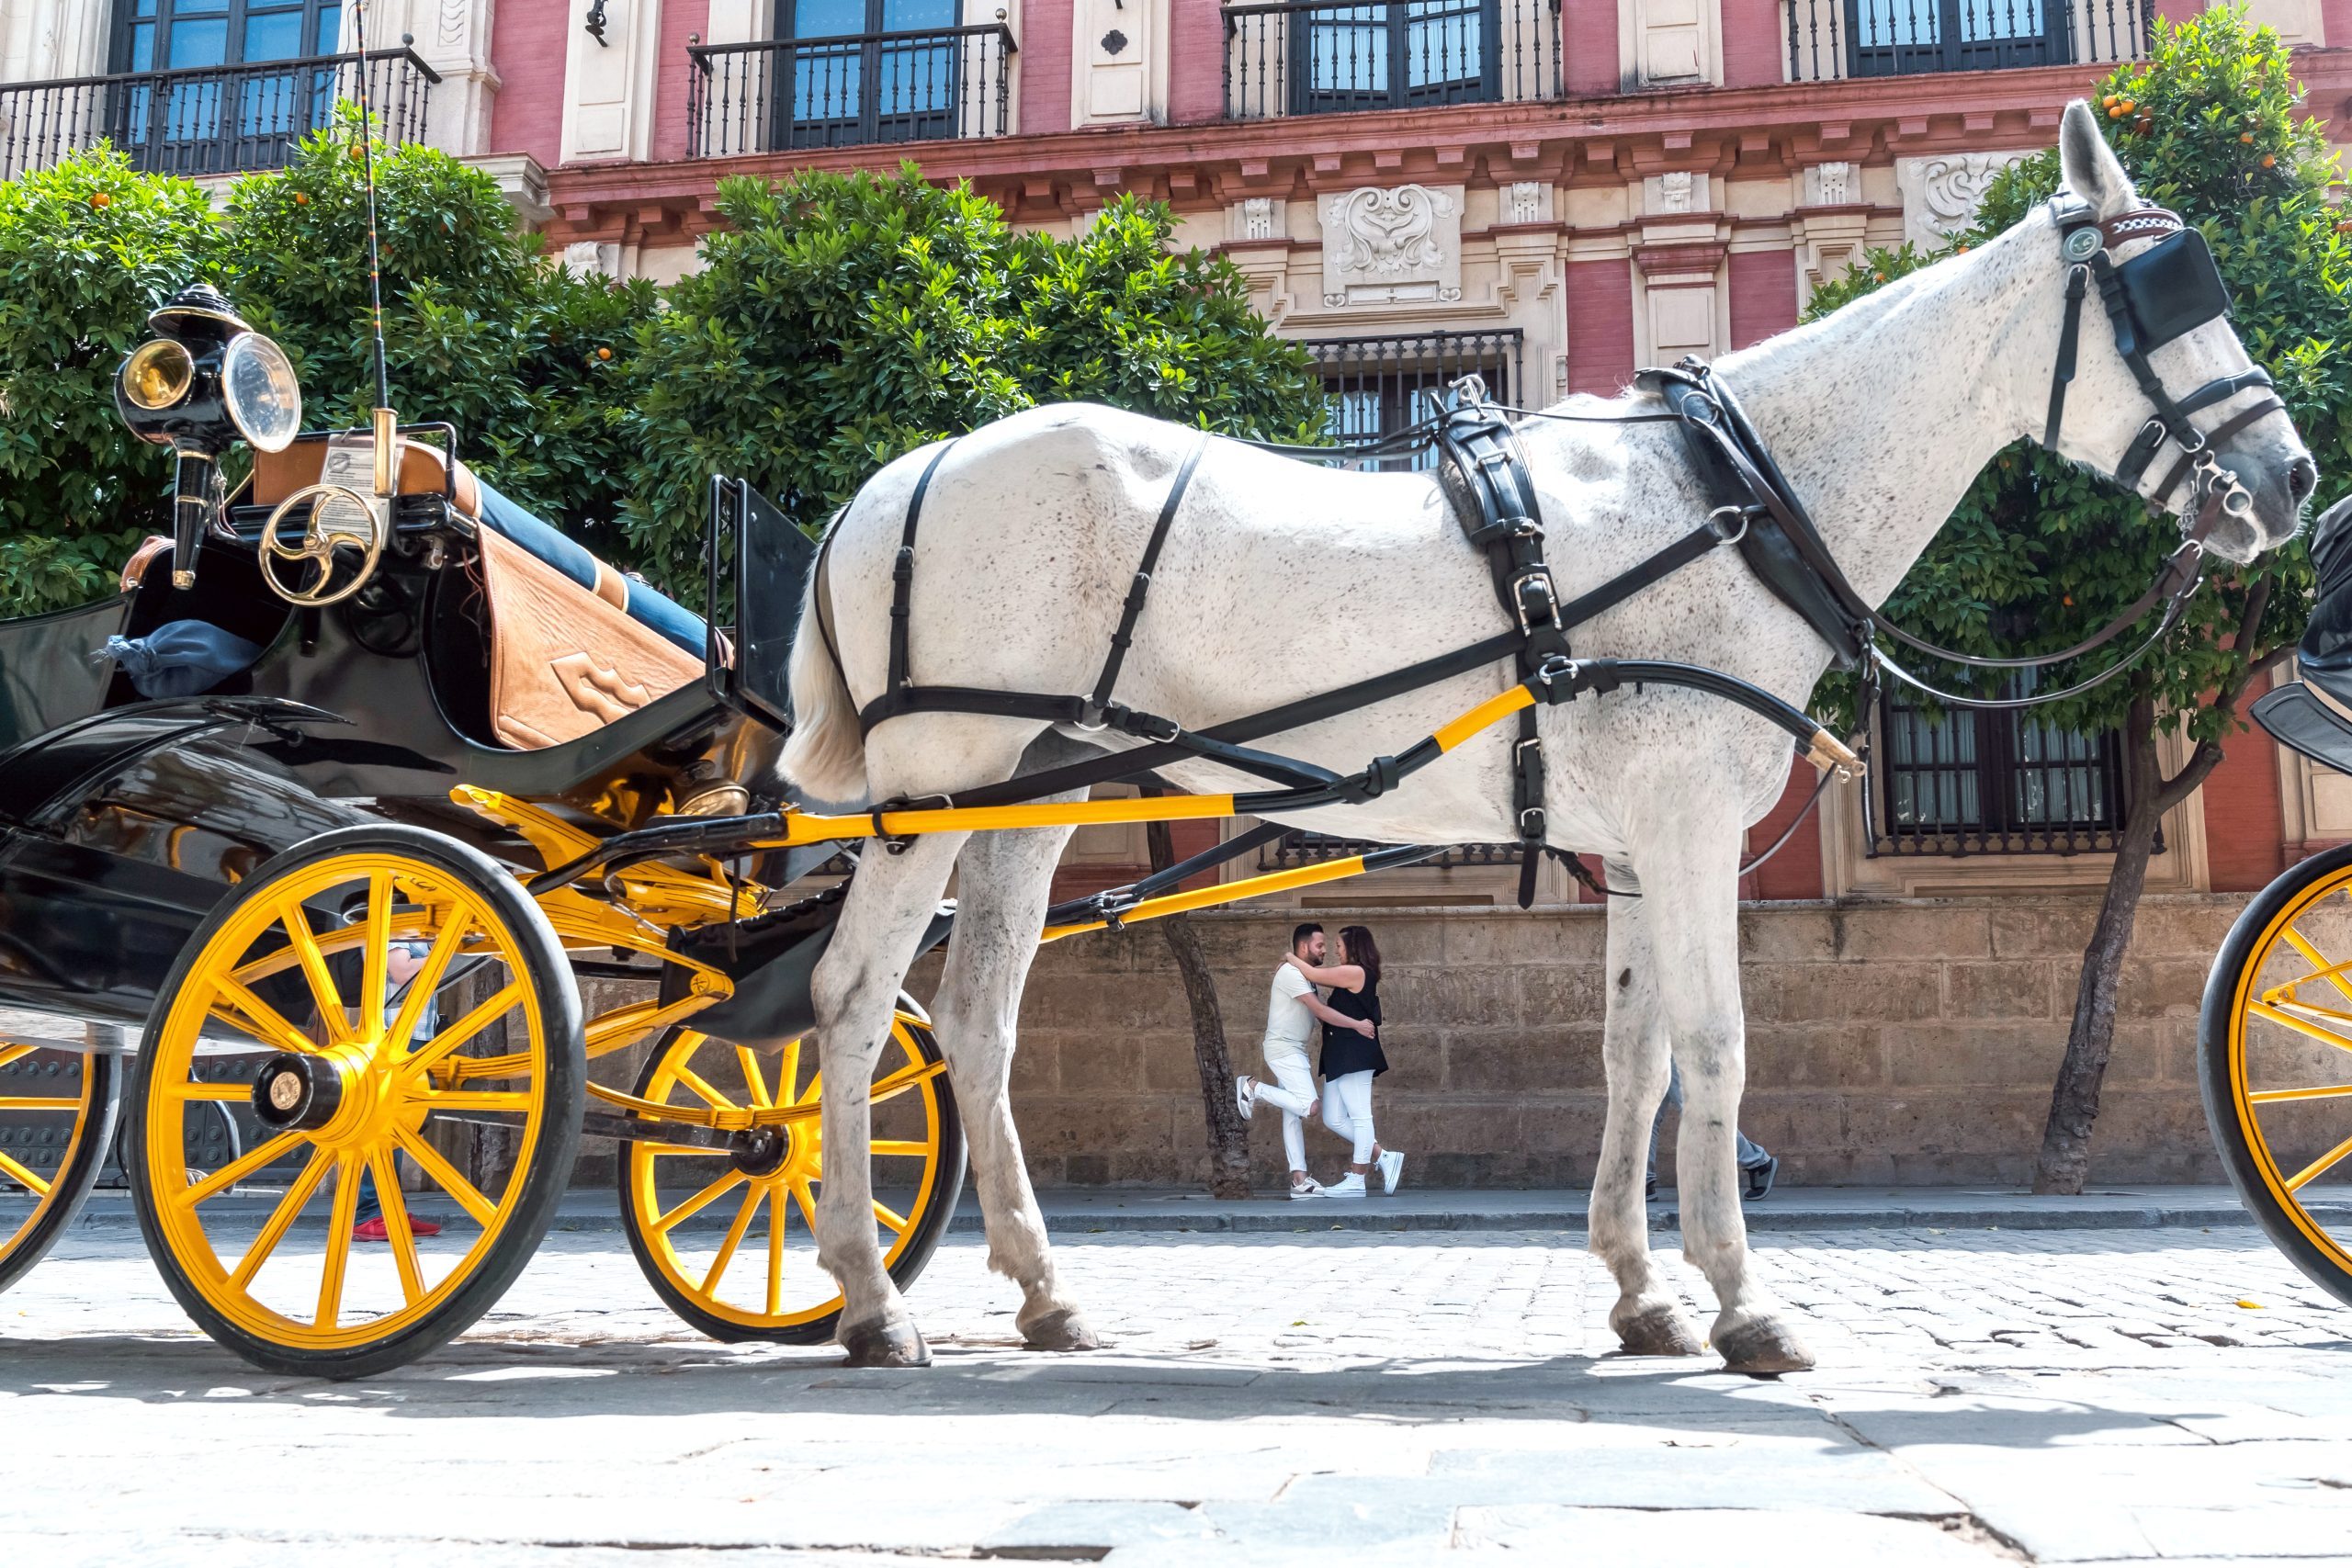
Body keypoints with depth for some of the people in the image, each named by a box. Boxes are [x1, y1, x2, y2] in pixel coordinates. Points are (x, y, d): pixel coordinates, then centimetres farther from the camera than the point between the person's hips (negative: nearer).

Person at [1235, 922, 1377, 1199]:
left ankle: (1300, 1180, 3)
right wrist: (1357, 1025, -19)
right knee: (1307, 1106, -20)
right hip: (1284, 1049, -10)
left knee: (1293, 1116, 5)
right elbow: (1320, 1011, -21)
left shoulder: (1301, 975, 15)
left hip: (1294, 1051, 10)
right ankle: (1252, 1088, -6)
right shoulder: (1291, 973, -16)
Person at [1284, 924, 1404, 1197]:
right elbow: (1320, 974, 26)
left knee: (1359, 1116, -6)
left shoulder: (1354, 972, -11)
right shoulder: (1365, 975, 19)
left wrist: (1290, 958, 6)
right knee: (1333, 1119, 9)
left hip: (1354, 1055, -10)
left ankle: (1357, 1181, -5)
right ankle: (1384, 1157, 12)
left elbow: (1313, 975, -9)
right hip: (1343, 1057, 10)